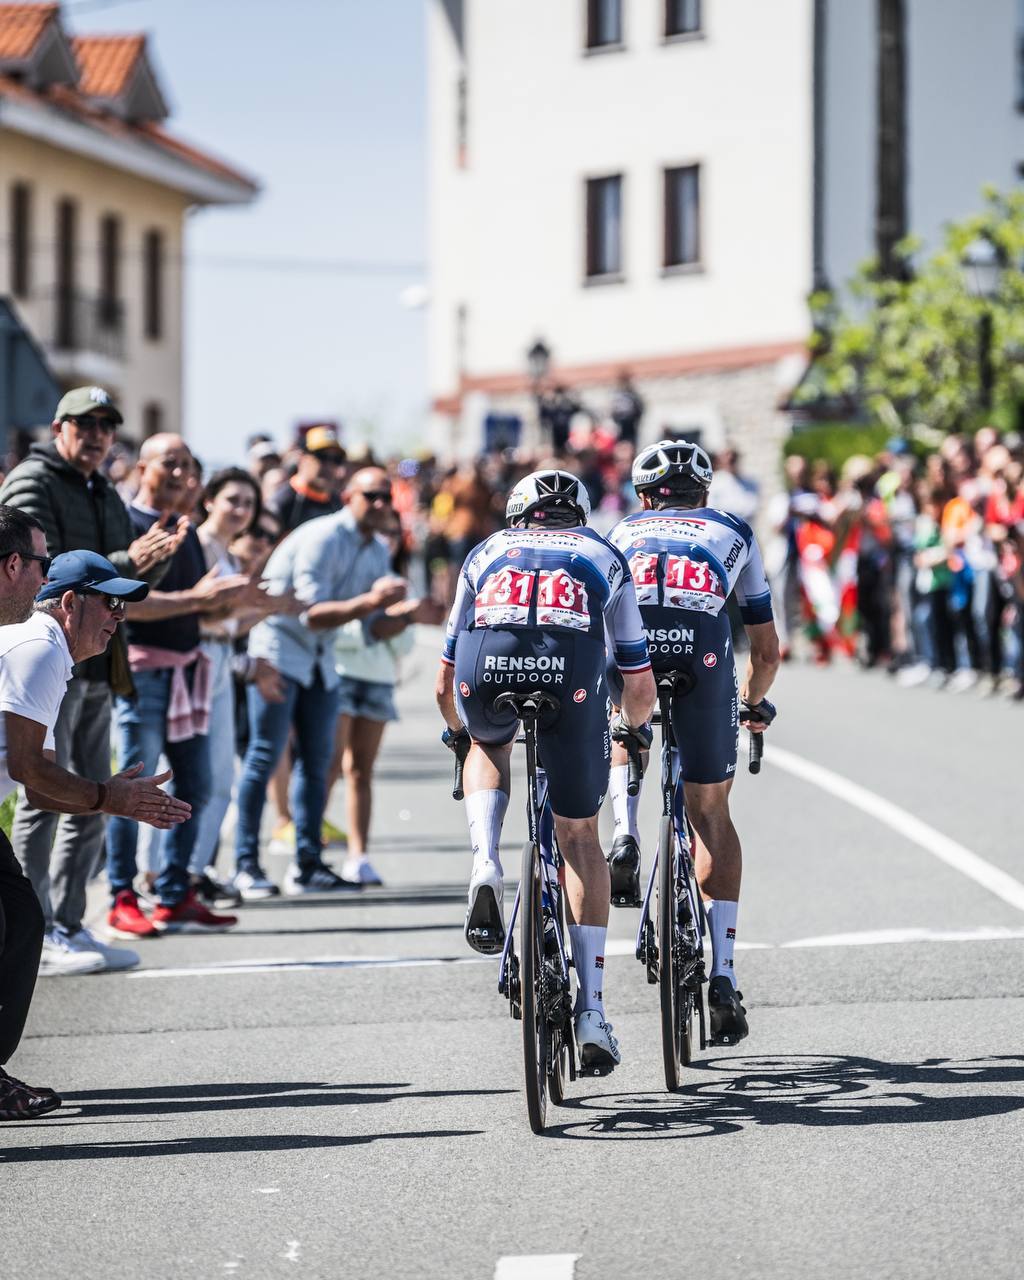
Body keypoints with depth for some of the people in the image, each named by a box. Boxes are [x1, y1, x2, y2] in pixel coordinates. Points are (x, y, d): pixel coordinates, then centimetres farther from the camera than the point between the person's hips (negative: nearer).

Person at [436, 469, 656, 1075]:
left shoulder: (487, 552, 33)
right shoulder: (605, 558, 32)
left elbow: (445, 684, 36)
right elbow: (641, 687, 32)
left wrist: (458, 731, 57)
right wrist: (635, 728, 54)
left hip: (485, 672, 1)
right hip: (572, 677, -1)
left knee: (489, 745, 38)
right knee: (581, 838, 19)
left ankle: (486, 866, 11)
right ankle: (592, 1010, 14)